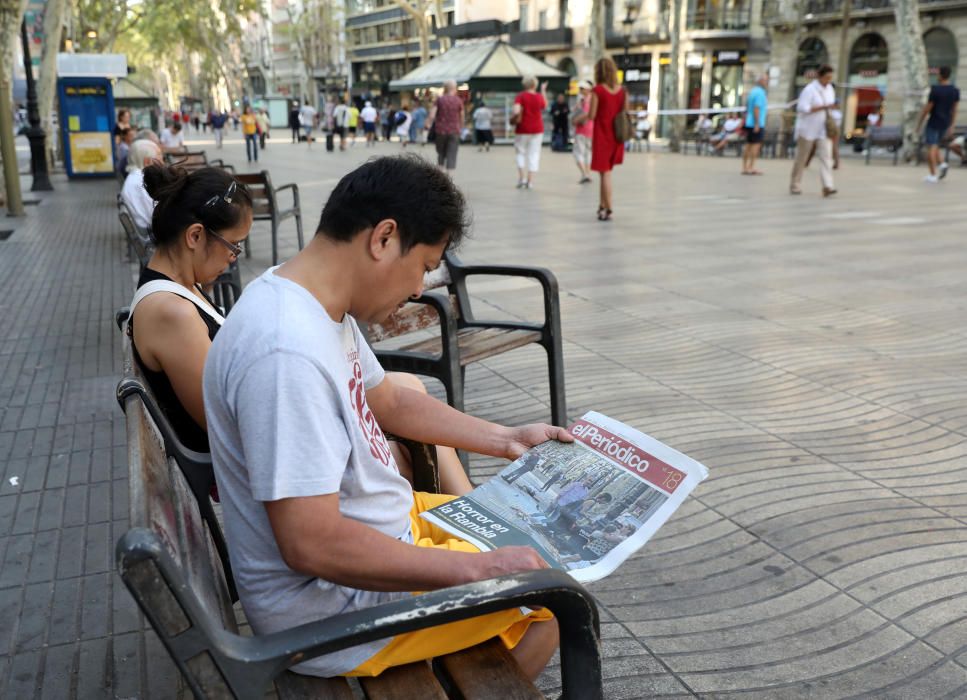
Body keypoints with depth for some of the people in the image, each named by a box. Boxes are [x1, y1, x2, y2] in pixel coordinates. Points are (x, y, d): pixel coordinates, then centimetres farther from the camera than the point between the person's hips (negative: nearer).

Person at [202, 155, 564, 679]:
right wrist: (476, 570, -27)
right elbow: (311, 545, -33)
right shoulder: (287, 352, -33)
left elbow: (389, 402, 15)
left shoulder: (319, 304, -1)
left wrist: (505, 439, 11)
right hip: (334, 605, -9)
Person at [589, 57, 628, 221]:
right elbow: (625, 112, 5)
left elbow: (592, 115, -12)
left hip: (602, 134, -5)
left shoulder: (598, 90, -11)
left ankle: (608, 210, 2)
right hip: (616, 135, 5)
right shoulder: (621, 90, 4)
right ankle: (603, 205, 20)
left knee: (605, 172, 1)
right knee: (607, 170, 17)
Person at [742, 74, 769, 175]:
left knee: (748, 144, 9)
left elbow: (747, 106, 19)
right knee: (756, 144, -5)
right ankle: (751, 167, -6)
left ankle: (745, 167, 11)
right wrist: (757, 124, -21)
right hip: (757, 124, -9)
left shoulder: (752, 91, 14)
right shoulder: (760, 92, -13)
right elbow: (756, 108, -20)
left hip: (749, 123, 9)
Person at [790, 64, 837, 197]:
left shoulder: (830, 89, 11)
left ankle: (827, 186, -17)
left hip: (823, 130, 5)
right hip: (808, 130, -5)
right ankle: (795, 186, 15)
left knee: (826, 156, -9)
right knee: (801, 159, 2)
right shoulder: (809, 90, -11)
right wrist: (824, 107, -23)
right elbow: (803, 108, -20)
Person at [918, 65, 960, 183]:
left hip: (933, 123, -6)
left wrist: (920, 123, -3)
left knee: (930, 148, 0)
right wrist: (951, 127, 10)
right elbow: (954, 110, 5)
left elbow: (927, 108, -14)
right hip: (945, 124, 6)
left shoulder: (935, 90, -18)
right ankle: (941, 165, -2)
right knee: (935, 146, 21)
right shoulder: (955, 90, 1)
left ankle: (933, 175, -4)